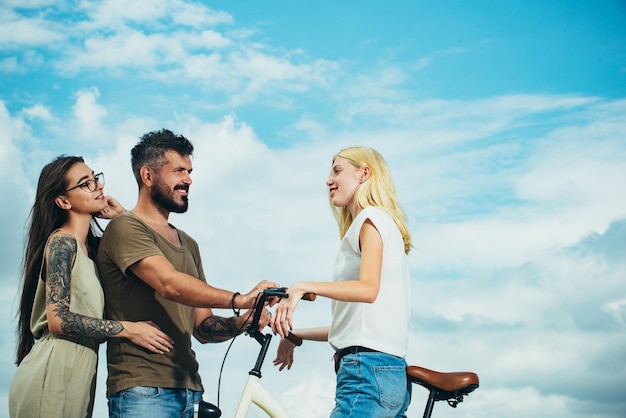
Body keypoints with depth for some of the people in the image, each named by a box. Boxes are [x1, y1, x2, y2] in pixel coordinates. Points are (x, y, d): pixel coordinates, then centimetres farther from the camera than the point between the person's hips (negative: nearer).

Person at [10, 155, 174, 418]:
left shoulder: (92, 246, 14)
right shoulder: (62, 242, -10)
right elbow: (58, 319, -18)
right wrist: (128, 329, -17)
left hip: (77, 377, 8)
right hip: (51, 376, -8)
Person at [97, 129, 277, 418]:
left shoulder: (188, 245, 21)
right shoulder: (126, 229, -4)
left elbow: (202, 328, 16)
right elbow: (169, 284, -21)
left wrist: (239, 323, -5)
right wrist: (239, 300, -30)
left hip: (189, 391, 7)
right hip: (142, 389, -7)